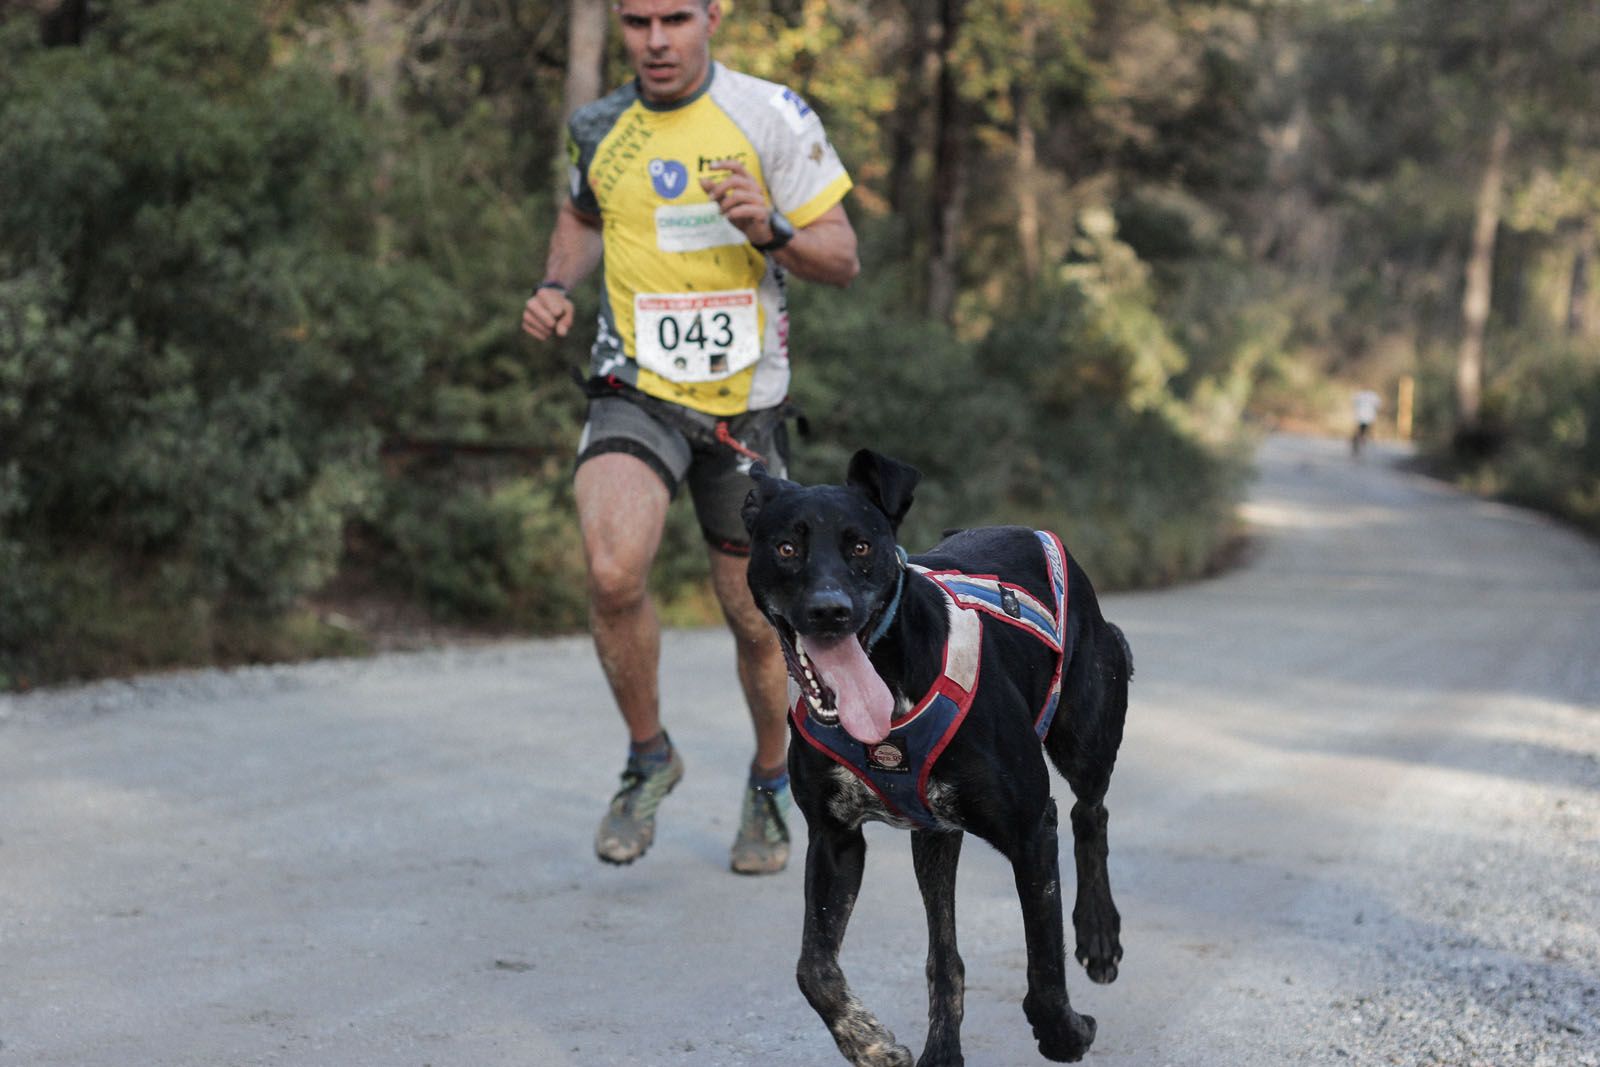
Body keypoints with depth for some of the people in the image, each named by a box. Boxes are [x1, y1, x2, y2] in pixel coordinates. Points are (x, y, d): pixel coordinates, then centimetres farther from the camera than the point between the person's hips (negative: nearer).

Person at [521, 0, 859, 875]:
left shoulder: (774, 117, -7)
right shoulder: (597, 129, 2)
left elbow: (842, 260, -6)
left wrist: (769, 231, -26)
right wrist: (557, 286, 5)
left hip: (743, 403, 0)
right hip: (636, 390, 1)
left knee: (755, 619, 9)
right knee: (613, 572, -25)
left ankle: (770, 781, 37)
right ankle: (648, 759, 0)